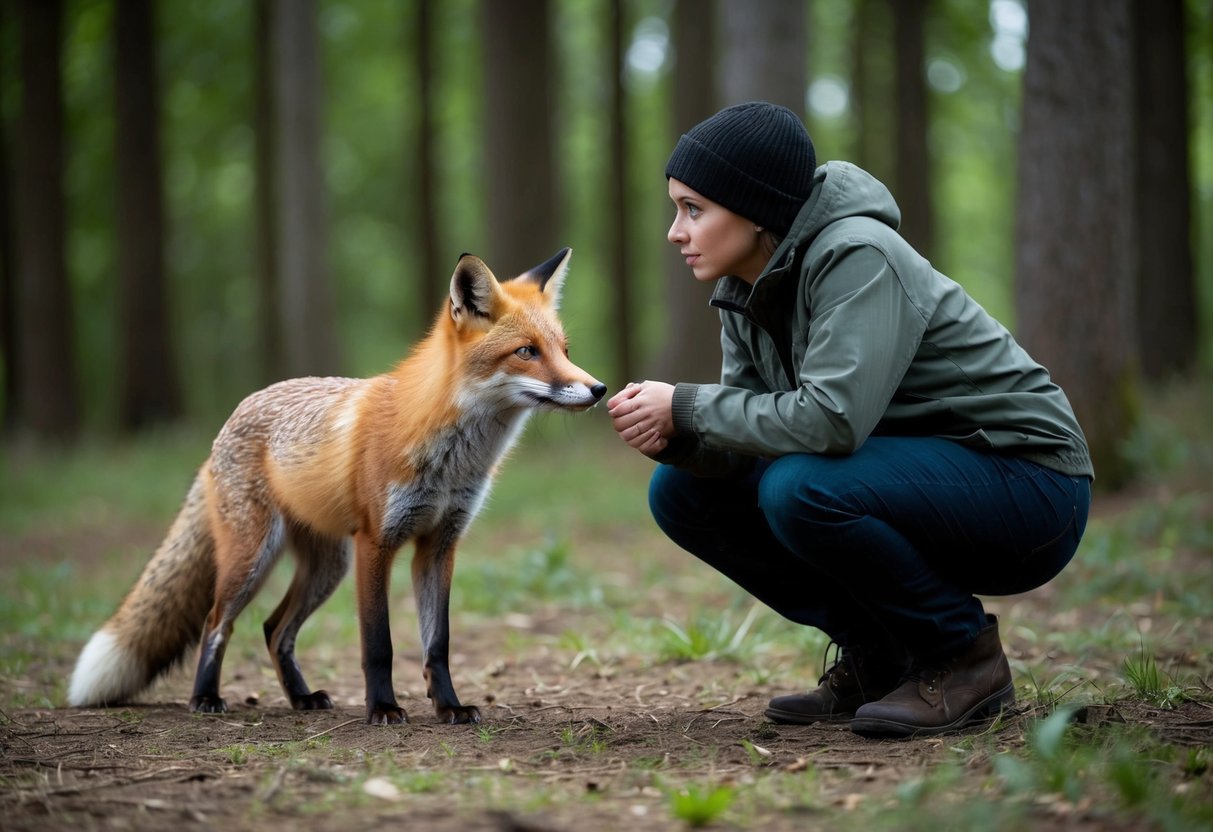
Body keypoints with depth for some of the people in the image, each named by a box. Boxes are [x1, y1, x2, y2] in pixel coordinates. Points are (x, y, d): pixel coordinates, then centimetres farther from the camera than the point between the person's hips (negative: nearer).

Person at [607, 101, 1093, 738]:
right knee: (681, 490, 0)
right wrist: (673, 434, -20)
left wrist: (686, 408, -24)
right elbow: (749, 440, 1)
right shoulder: (747, 291, 3)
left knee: (800, 489, -33)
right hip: (912, 471, 9)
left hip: (1029, 482, -9)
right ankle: (875, 658, 6)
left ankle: (964, 655, -11)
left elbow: (831, 417, -35)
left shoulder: (856, 257, -23)